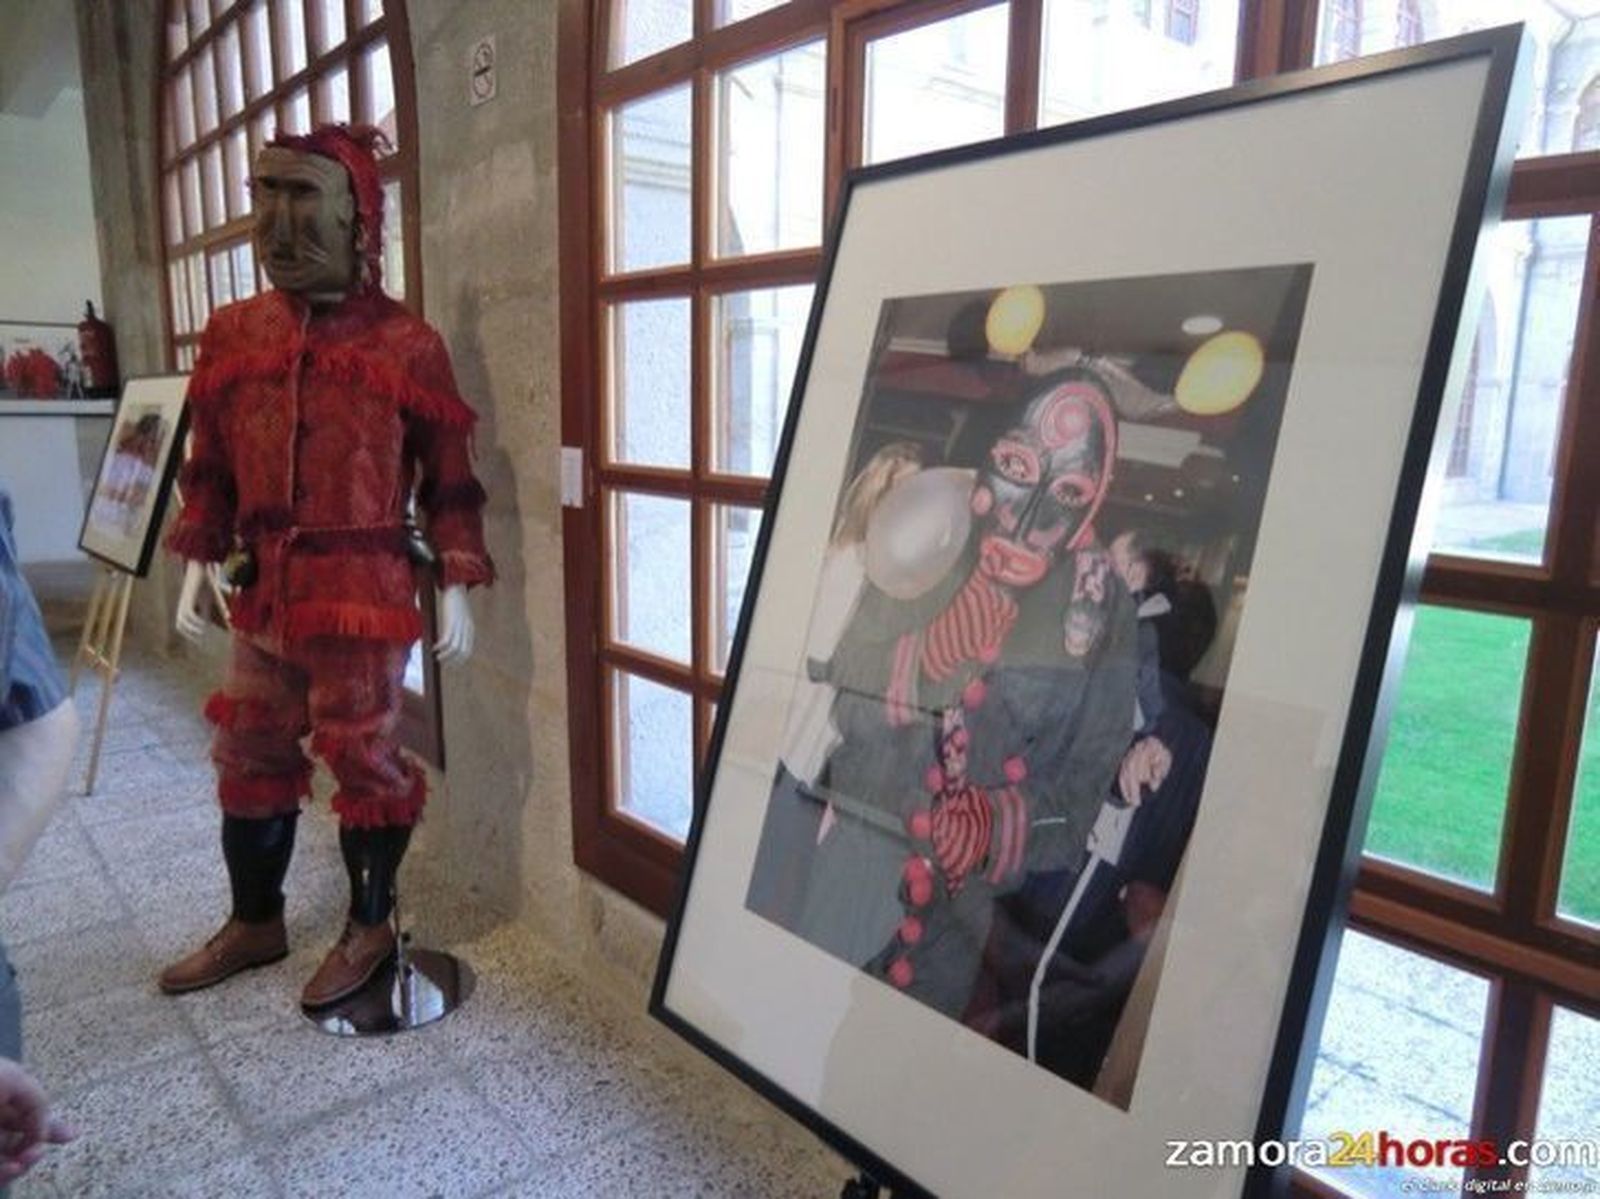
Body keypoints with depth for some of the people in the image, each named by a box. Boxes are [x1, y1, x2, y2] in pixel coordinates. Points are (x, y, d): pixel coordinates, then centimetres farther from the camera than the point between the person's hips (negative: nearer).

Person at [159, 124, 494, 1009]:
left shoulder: (407, 344, -6)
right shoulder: (232, 334, 7)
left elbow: (449, 479, -4)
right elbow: (211, 464, 13)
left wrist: (456, 587, -8)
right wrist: (197, 566, 9)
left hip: (365, 590, -5)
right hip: (265, 589, 6)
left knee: (363, 760, 5)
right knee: (249, 758, 15)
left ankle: (369, 928, 25)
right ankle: (255, 923, 35)